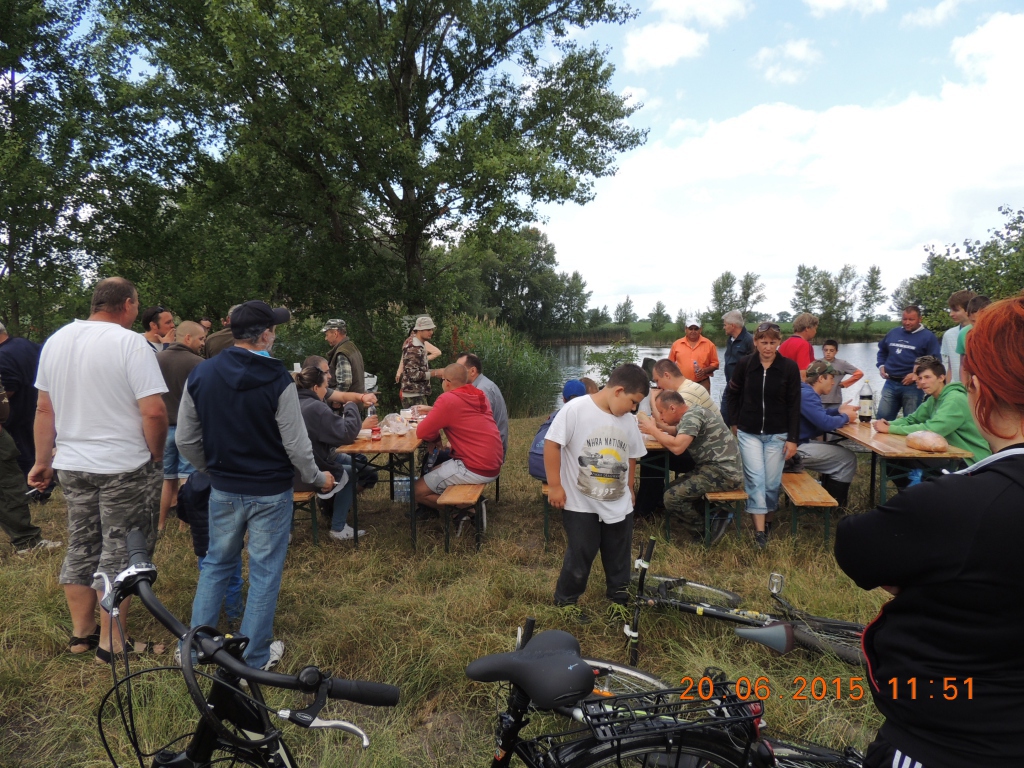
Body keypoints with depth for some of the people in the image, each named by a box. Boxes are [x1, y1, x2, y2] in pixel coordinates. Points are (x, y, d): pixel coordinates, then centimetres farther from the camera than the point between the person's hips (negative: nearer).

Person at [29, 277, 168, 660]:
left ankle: (81, 632, 30)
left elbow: (44, 409, 11)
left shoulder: (55, 341, 6)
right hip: (124, 469, -7)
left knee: (80, 548, 17)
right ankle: (112, 642, 14)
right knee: (119, 553, 4)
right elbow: (154, 411, -21)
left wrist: (42, 461, 19)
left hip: (72, 466, 7)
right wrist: (157, 456, -5)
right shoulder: (130, 343, -16)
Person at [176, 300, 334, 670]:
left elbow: (185, 440, 3)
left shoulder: (200, 375, -3)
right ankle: (254, 657, 20)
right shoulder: (278, 381, -17)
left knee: (215, 564, 21)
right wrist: (318, 478, 2)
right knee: (264, 571, 8)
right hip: (270, 492, -4)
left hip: (223, 490, 5)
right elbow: (296, 445, -15)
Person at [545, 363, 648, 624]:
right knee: (580, 556, 6)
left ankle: (619, 600, 37)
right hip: (580, 503, -5)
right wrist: (554, 485, -14)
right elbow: (552, 444, -15)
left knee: (619, 557, 16)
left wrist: (629, 489, 23)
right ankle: (566, 600, 28)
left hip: (618, 504, 5)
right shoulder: (576, 409, -17)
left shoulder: (628, 421, 2)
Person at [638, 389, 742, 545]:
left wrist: (652, 430, -14)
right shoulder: (689, 416, 15)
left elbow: (677, 447, -27)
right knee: (670, 490, 7)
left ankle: (707, 530, 2)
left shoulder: (692, 415, -16)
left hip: (723, 473, -10)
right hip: (714, 469, 10)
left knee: (672, 497, -17)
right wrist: (654, 430, -1)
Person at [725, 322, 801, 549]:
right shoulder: (745, 365, -5)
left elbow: (794, 405, -4)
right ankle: (759, 530, -5)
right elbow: (733, 394, 11)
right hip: (749, 432, 0)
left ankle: (768, 520, 27)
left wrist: (792, 439, -6)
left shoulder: (789, 367, -7)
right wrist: (734, 422, 10)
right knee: (755, 478, -7)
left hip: (777, 435, 0)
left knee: (772, 481, 4)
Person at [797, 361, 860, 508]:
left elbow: (819, 414, 25)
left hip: (803, 443, 11)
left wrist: (839, 410, 8)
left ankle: (827, 494, 28)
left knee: (839, 451, 22)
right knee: (848, 458, -5)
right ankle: (834, 502, 9)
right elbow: (825, 423, -27)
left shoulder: (808, 392, 13)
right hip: (798, 448, -11)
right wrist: (845, 417, -7)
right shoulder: (806, 395, -21)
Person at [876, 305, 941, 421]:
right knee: (882, 418, 4)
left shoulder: (928, 337, -2)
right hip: (890, 384, 4)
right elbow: (882, 351, 27)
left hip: (912, 386, -4)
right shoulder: (893, 333, 12)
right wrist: (881, 366, 10)